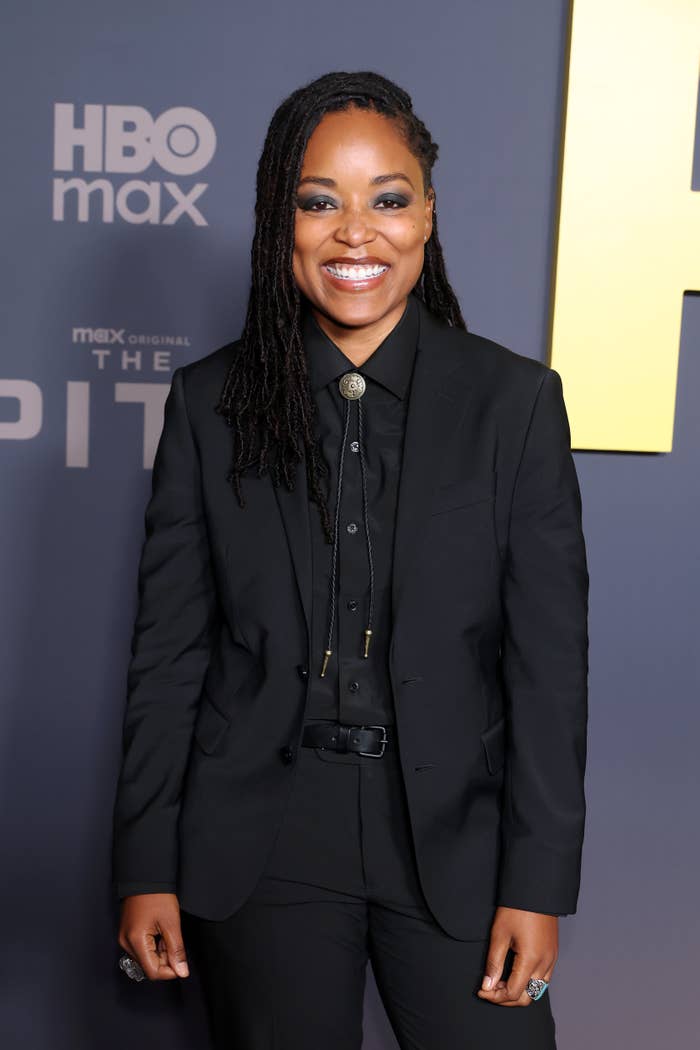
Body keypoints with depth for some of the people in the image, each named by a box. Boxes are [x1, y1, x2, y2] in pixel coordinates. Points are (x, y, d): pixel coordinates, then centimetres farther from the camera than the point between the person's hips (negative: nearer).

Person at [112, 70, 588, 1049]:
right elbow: (168, 649, 2)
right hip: (260, 844, 1)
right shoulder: (209, 402, 0)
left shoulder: (516, 400, -2)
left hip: (454, 837, 0)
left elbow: (549, 662, -3)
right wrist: (146, 870, 1)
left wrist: (539, 885, -5)